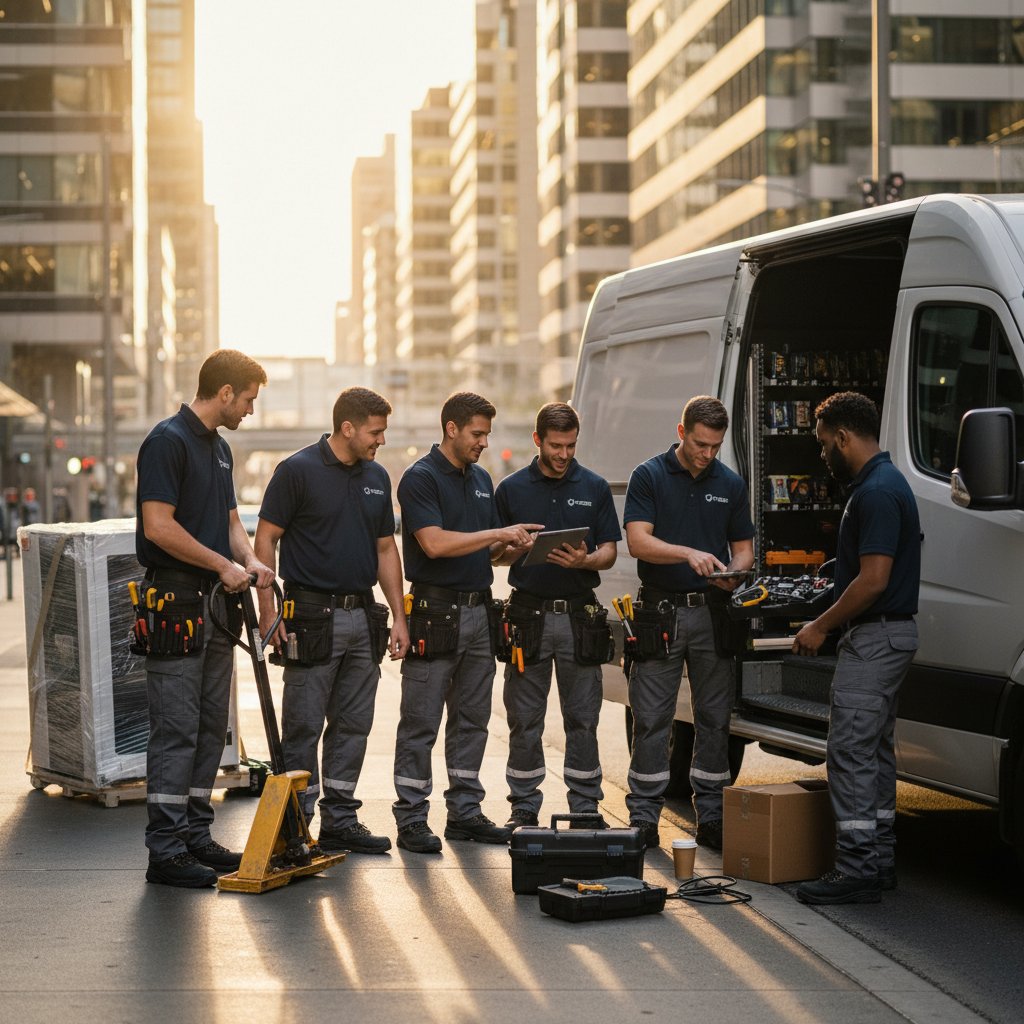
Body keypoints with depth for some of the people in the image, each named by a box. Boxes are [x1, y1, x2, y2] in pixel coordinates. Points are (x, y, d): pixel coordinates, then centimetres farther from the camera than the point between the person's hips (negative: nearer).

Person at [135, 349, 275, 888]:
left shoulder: (219, 448, 16)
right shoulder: (168, 441, -13)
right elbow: (158, 525, -20)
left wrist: (249, 561, 2)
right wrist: (223, 564, -13)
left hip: (214, 602, 9)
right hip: (177, 601, -9)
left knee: (211, 728, 11)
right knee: (176, 730, -7)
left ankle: (196, 837, 18)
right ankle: (165, 850, -4)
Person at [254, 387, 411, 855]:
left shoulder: (377, 478, 11)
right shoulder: (298, 470, -8)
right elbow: (265, 540, -8)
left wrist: (399, 617, 10)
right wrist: (268, 612, -14)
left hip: (362, 616, 6)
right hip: (312, 617, -6)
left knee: (353, 725, 9)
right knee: (303, 725, -2)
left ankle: (339, 820, 17)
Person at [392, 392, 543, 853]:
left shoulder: (481, 480, 15)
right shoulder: (421, 478, -10)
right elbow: (435, 543, -22)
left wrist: (512, 547, -2)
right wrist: (497, 533, -19)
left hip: (478, 611, 8)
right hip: (435, 612, -8)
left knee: (472, 720, 11)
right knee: (421, 723, -2)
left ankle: (465, 812, 18)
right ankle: (411, 820, 2)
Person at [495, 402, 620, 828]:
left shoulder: (594, 488, 6)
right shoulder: (512, 489, 6)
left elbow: (609, 551, 6)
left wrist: (585, 560, -15)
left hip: (579, 614, 0)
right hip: (528, 613, 0)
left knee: (582, 718, 3)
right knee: (525, 720, 4)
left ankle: (585, 806, 11)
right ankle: (524, 806, 12)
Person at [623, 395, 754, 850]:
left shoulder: (730, 484, 9)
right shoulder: (649, 476, -2)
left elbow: (743, 547, 12)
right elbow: (638, 541, -12)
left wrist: (733, 571, -11)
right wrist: (689, 553, -27)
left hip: (712, 612, 3)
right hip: (660, 611, -3)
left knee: (714, 718, 6)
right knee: (651, 719, 1)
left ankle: (711, 817, 14)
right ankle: (644, 816, 8)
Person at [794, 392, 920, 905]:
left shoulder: (877, 493, -19)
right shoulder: (886, 483, 14)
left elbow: (874, 579, -23)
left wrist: (821, 626, -14)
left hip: (873, 638, -11)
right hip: (888, 634, 11)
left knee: (851, 751, -9)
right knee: (874, 749, 14)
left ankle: (857, 868, -8)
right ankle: (879, 860, 20)